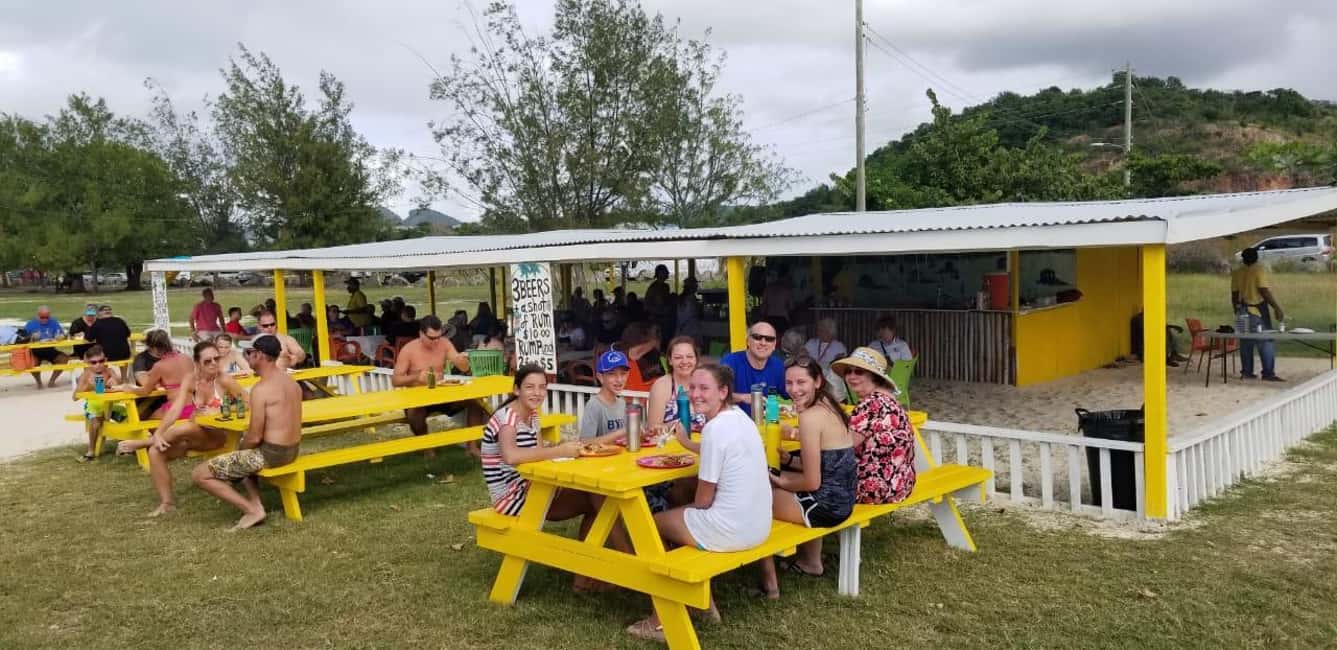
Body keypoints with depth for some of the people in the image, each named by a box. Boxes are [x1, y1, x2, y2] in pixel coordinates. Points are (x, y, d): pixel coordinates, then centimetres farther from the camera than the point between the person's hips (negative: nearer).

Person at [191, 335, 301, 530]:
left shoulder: (261, 389, -19)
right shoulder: (291, 382, 7)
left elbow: (255, 437, -19)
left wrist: (240, 448, 3)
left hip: (269, 454, -9)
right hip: (291, 450, 9)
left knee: (200, 474, 0)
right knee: (241, 456, 37)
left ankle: (252, 510, -3)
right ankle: (256, 503, 18)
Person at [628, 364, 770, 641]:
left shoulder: (715, 428, -20)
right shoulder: (739, 416, 6)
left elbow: (704, 501, -14)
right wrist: (688, 443, 27)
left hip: (731, 530, -9)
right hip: (758, 525, 9)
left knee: (652, 523, 12)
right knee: (681, 512, 28)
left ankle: (663, 620, 19)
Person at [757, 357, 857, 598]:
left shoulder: (810, 416, -22)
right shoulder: (829, 405, 5)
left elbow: (812, 482, -21)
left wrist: (780, 481, -4)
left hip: (825, 506, -9)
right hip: (842, 499, 9)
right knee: (769, 481, 31)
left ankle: (769, 583, 14)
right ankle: (810, 561, 35)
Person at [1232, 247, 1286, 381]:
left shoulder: (1237, 273, 6)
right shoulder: (1259, 270, -10)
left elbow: (1234, 295, 9)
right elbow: (1264, 291, -18)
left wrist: (1237, 312, 19)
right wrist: (1277, 307, -18)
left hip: (1243, 311, 6)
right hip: (1258, 310, -6)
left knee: (1246, 342, 10)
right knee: (1266, 342, -3)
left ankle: (1246, 371, 12)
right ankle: (1268, 373, -6)